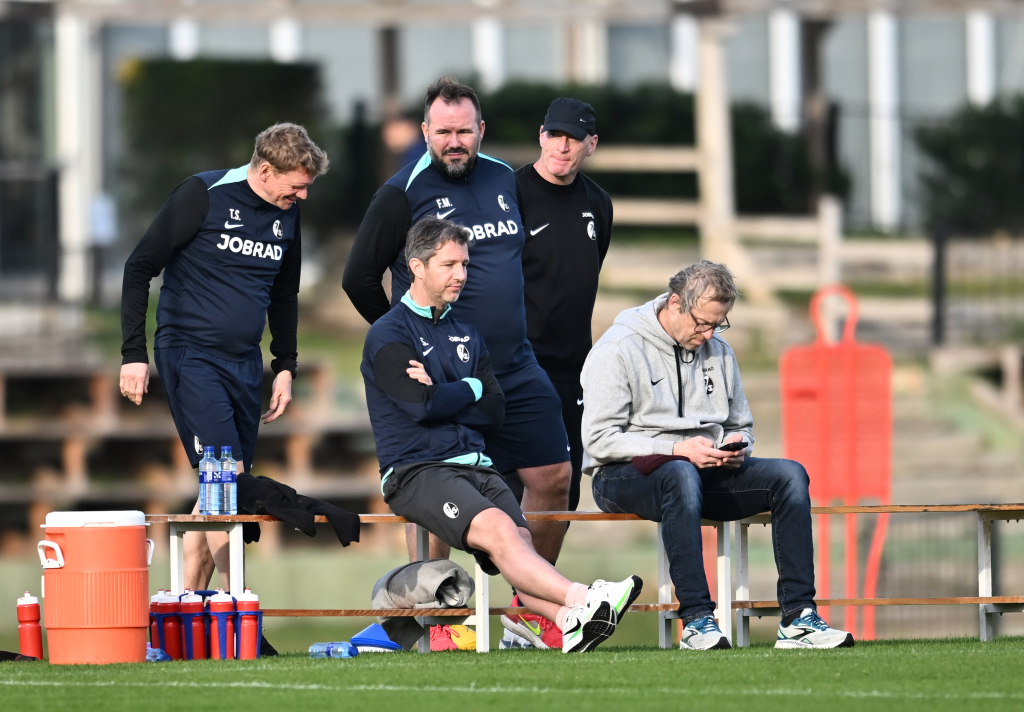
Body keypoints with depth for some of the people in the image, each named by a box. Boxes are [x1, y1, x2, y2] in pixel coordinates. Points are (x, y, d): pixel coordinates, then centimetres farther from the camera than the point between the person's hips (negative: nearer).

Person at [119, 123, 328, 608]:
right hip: (190, 355, -7)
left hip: (244, 363, 7)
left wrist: (285, 366, 18)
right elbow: (139, 269, -7)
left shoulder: (286, 215, 9)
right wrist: (134, 353, -11)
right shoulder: (203, 195, -10)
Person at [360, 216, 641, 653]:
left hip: (476, 466, 6)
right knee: (496, 528, -31)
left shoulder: (467, 335, 24)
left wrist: (442, 396, -2)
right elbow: (423, 405, -12)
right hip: (417, 470, -6)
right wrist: (470, 389, 4)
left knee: (520, 539, -22)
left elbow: (495, 411, 11)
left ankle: (570, 622, -46)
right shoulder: (389, 335, 2)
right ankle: (581, 600, -49)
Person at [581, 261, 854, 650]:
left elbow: (741, 426, 22)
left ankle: (797, 617, -24)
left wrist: (735, 447, -4)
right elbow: (599, 439, -13)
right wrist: (677, 449, -21)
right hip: (624, 475, -6)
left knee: (790, 474, -16)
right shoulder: (618, 348, -7)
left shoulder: (719, 351, 14)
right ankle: (696, 620, -44)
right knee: (680, 475, -41)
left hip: (703, 471, 6)